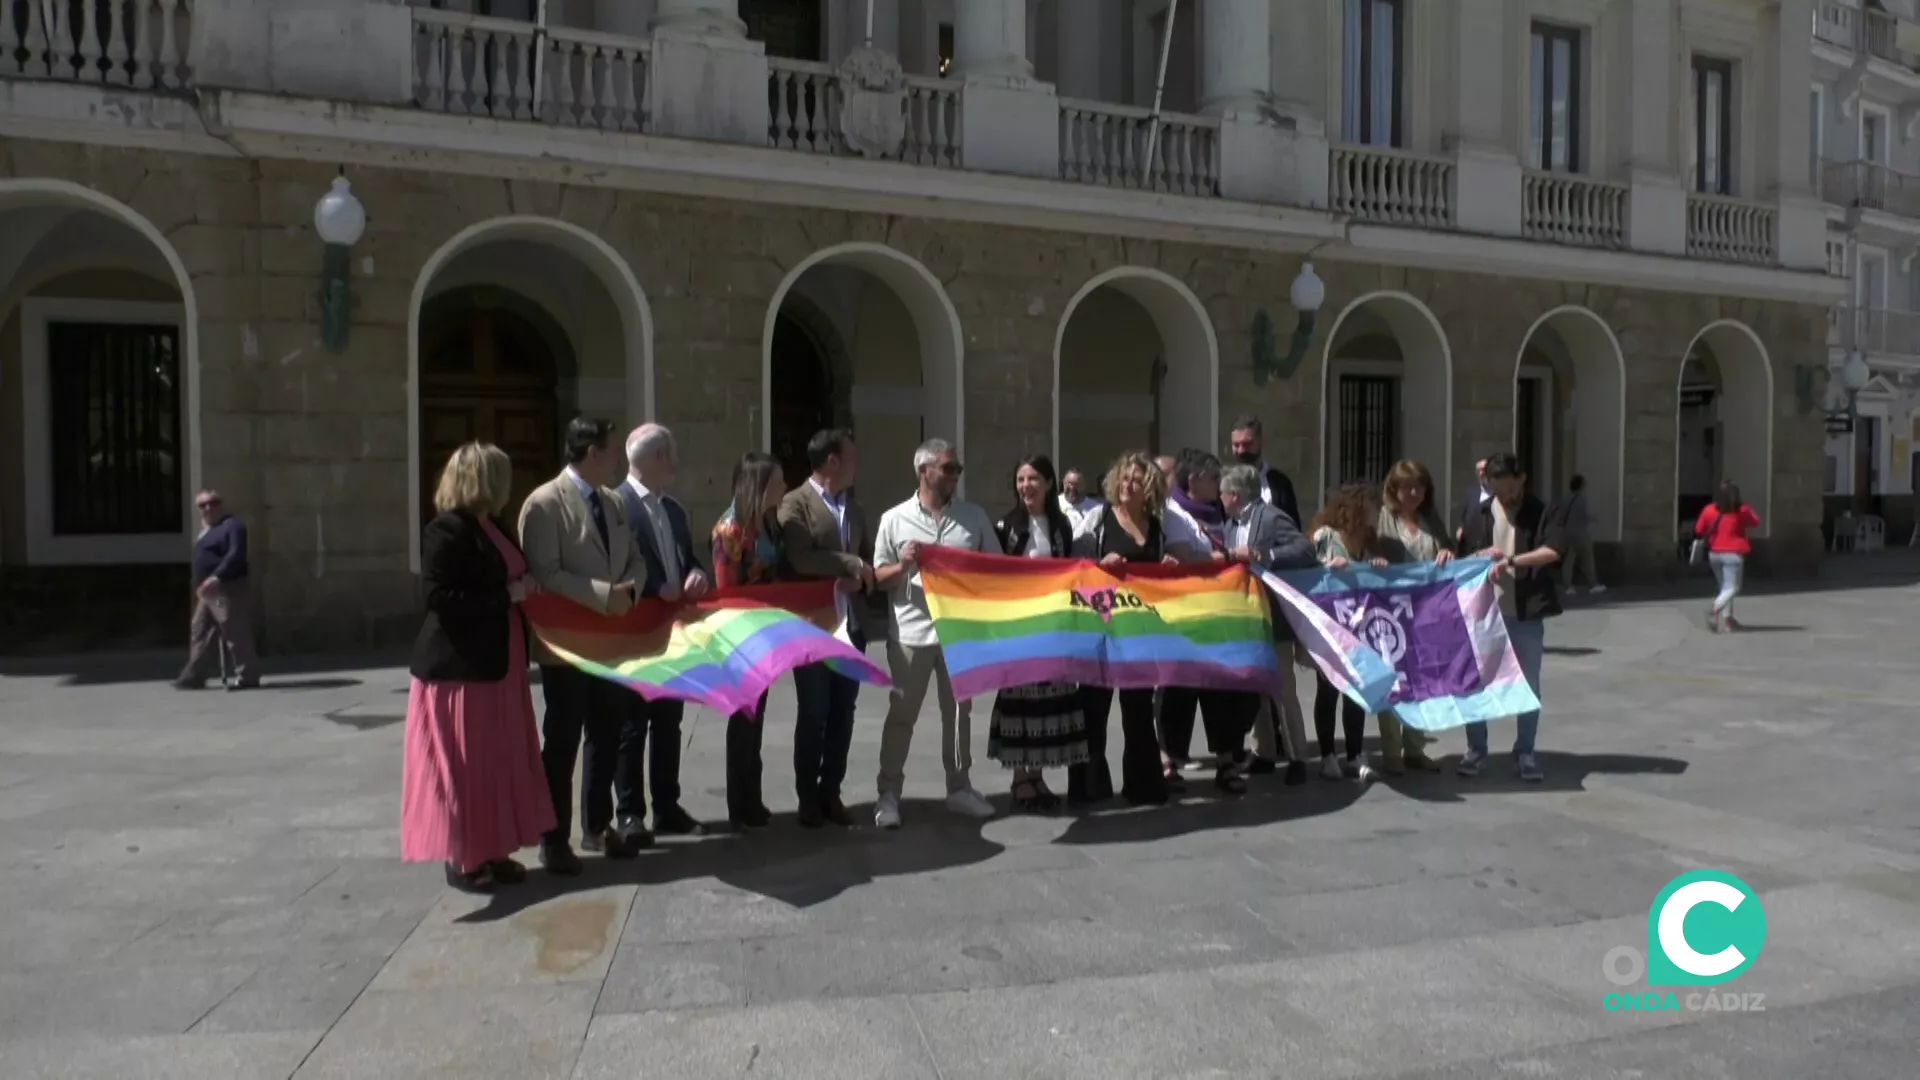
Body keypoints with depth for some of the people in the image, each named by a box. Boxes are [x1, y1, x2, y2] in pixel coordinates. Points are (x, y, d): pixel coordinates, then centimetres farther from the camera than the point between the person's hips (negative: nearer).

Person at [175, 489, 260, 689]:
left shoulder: (233, 525, -12)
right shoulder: (206, 529, 20)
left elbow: (236, 556, -25)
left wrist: (216, 578, -33)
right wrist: (200, 585, 21)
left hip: (229, 589, -11)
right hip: (210, 591, 11)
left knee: (235, 635, -8)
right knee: (200, 632, 12)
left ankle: (247, 676, -3)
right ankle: (194, 676, 17)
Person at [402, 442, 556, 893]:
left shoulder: (491, 526, 12)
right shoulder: (447, 531, -15)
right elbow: (440, 599, -21)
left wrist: (523, 590, 6)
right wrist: (507, 595, -18)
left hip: (496, 665, 9)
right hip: (460, 669, -9)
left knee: (498, 762, 13)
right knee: (462, 766, 1)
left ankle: (490, 851, 23)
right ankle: (462, 859, 14)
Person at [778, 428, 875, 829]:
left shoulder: (853, 508, 15)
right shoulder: (795, 503, -7)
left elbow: (869, 559, 15)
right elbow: (800, 559, -21)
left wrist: (860, 579, -7)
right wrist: (853, 565, -14)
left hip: (849, 624, 6)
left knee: (843, 713, 8)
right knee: (813, 714, 2)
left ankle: (831, 792, 20)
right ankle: (807, 796, 15)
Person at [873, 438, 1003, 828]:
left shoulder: (974, 516, 7)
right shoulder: (895, 519, 1)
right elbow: (878, 579, 4)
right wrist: (902, 565, -16)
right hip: (911, 633, -2)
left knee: (958, 712, 12)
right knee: (901, 715, 4)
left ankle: (959, 788, 24)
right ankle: (888, 793, 13)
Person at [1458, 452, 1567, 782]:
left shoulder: (1544, 511, -2)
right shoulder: (1479, 514, 5)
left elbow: (1553, 551, -18)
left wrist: (1511, 560, -29)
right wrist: (1481, 555, -11)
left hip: (1526, 614, -2)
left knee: (1528, 686, 7)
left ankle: (1524, 753, 19)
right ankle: (1476, 749, 18)